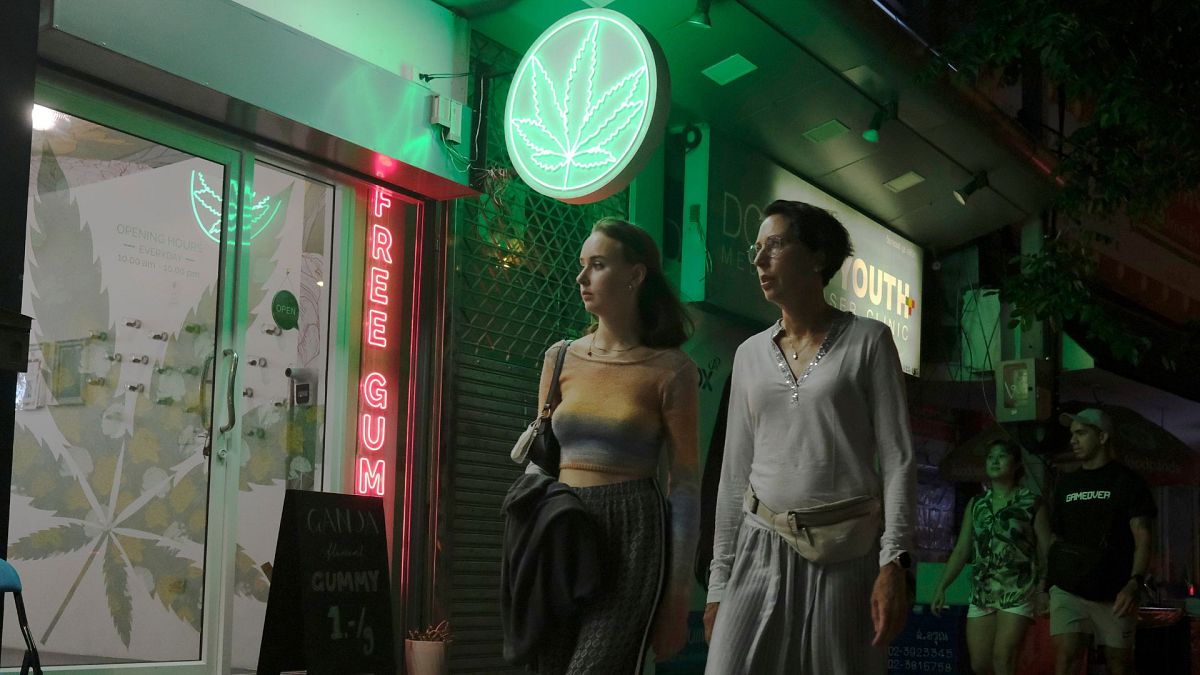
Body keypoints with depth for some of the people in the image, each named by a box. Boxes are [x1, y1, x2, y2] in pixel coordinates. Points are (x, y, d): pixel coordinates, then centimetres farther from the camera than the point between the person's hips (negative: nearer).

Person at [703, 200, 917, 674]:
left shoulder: (867, 340, 1)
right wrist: (719, 580, 8)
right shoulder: (750, 354, 12)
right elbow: (735, 472, 12)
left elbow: (897, 459, -4)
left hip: (847, 552, -3)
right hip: (762, 550, 3)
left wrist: (894, 563, -14)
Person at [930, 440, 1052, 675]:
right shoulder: (975, 504, 13)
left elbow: (1046, 551, -2)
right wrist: (941, 586, 5)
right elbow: (961, 550, 13)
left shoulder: (1031, 503, 0)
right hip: (982, 592, 5)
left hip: (1018, 591, -5)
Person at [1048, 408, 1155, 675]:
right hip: (1068, 590, 2)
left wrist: (1134, 584, -21)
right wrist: (1050, 580, 11)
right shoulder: (1066, 485, 13)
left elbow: (1142, 539, -7)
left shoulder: (1127, 481, 0)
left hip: (1114, 593, -2)